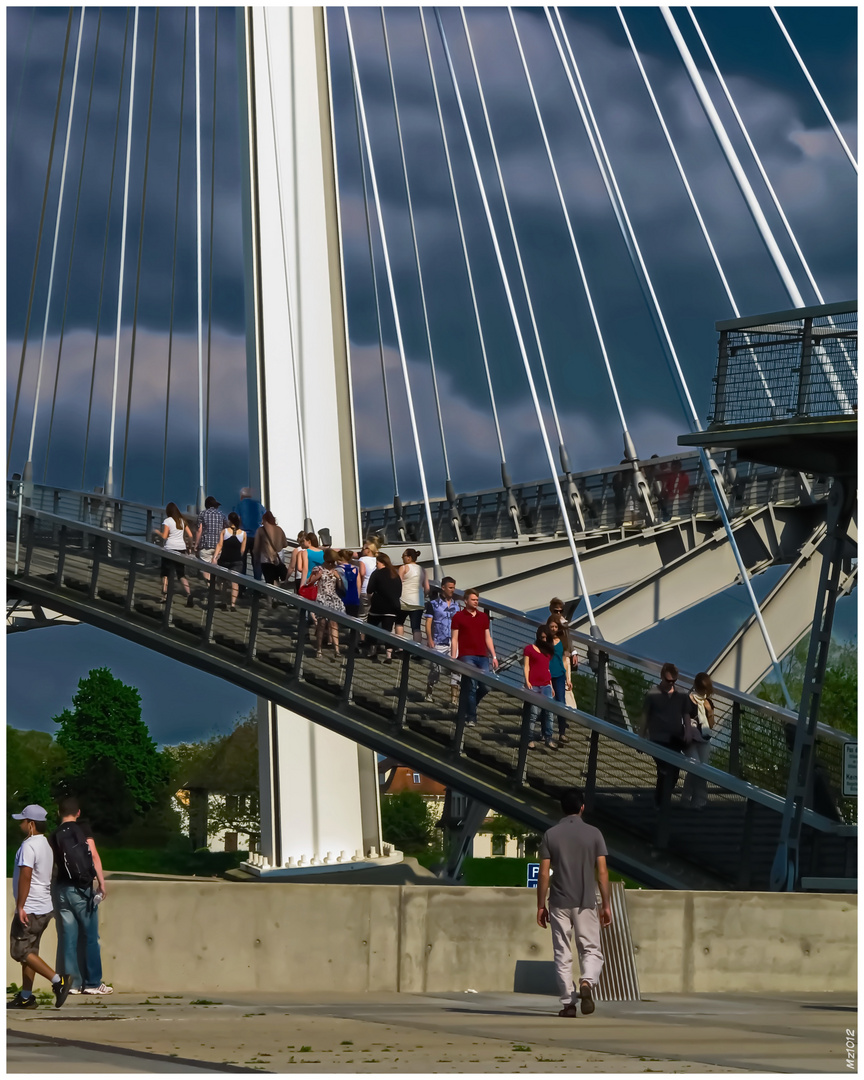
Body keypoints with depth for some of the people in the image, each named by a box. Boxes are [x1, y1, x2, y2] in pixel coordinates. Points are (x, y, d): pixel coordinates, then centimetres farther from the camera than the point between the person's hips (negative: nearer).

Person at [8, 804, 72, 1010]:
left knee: (20, 950, -6)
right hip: (45, 907, 10)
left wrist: (20, 906, -23)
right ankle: (26, 997, 15)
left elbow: (25, 876, -25)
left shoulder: (29, 846, -17)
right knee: (29, 951, 13)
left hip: (30, 909, -10)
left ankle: (58, 980, -15)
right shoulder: (45, 845, 14)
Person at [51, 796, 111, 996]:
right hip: (82, 889, -4)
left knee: (68, 938, 5)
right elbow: (94, 855, -11)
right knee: (91, 937, 2)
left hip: (61, 888, 4)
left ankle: (72, 982, 5)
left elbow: (56, 862, 11)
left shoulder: (54, 835, 8)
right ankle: (93, 983, 2)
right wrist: (102, 883, -11)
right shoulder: (82, 829, -2)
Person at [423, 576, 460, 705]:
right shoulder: (433, 603, 1)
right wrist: (430, 639, -11)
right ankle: (429, 693, 22)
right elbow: (428, 622, -2)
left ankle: (454, 697, -8)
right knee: (435, 668, 1)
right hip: (438, 643, -3)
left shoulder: (456, 604, 13)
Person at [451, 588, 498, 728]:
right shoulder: (458, 617, 4)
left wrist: (494, 656, 12)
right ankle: (470, 717, -1)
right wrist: (453, 659, -6)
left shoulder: (483, 617, 17)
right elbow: (454, 639, 2)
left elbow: (488, 638, 19)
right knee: (471, 686, -11)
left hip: (482, 657, 5)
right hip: (466, 657, -4)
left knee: (485, 687, -2)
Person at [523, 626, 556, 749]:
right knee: (533, 713, -6)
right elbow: (526, 666, 0)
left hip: (546, 685, 5)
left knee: (548, 712, -4)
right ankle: (530, 739, -1)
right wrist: (527, 682, -11)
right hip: (533, 685, -5)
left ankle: (548, 738, -2)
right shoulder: (529, 649, 6)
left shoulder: (548, 651, 21)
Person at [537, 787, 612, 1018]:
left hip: (559, 903, 1)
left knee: (563, 955, 7)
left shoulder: (551, 835, 1)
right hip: (586, 903, -1)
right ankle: (586, 983, -21)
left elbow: (544, 874, -1)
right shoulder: (593, 834, 0)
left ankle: (568, 1003, 4)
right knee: (591, 950, 7)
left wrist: (541, 906, 6)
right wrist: (606, 905, 5)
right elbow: (602, 873, -2)